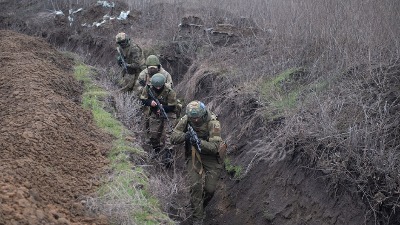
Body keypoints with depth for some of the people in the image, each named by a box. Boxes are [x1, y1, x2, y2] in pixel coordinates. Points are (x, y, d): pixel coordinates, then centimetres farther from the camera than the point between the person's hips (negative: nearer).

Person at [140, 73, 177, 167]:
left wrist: (162, 107, -28)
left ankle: (167, 157, -13)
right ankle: (156, 150, 36)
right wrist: (150, 102, -22)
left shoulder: (170, 92, -20)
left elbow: (172, 107, -14)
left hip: (167, 115, -4)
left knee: (166, 135, -12)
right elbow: (142, 99, -1)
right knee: (153, 135, 9)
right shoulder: (148, 88, -9)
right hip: (154, 115, 4)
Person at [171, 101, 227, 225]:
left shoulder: (213, 123, -24)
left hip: (212, 157, -2)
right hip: (193, 155, 2)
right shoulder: (185, 120, -13)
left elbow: (215, 147, -28)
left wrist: (200, 142, -44)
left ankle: (201, 206, 32)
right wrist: (185, 135, -31)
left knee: (210, 189, 0)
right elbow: (173, 138, -11)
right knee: (195, 186, -11)